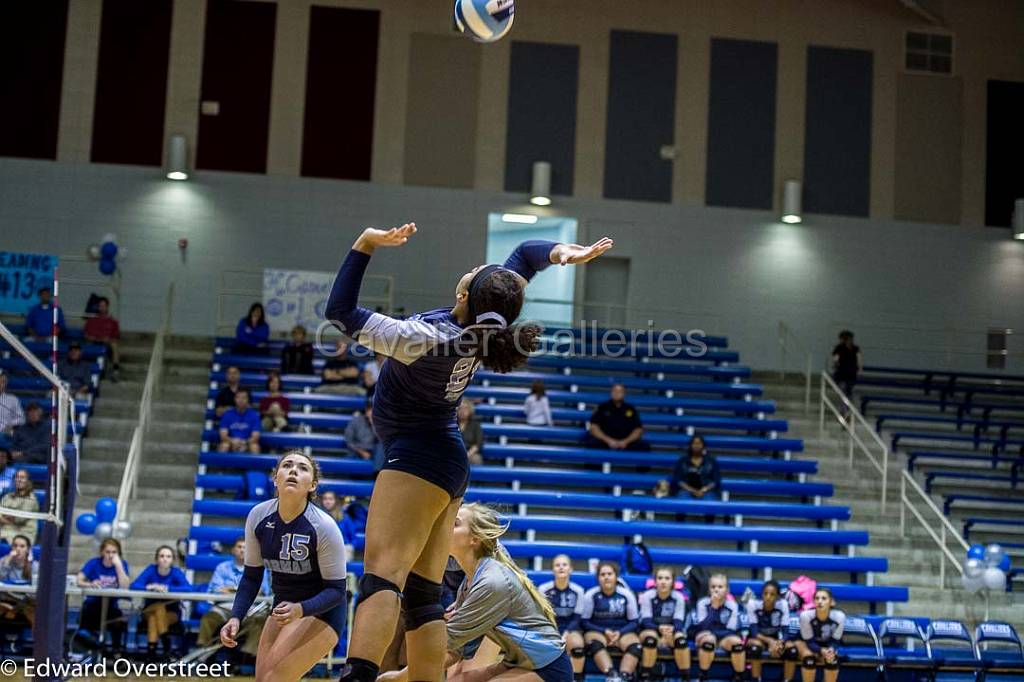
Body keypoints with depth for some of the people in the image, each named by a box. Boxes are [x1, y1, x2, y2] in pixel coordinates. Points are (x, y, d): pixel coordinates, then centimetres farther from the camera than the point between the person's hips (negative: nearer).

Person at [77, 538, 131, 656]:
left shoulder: (122, 564, 1)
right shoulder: (94, 563, -1)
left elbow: (125, 587, -13)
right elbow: (79, 581, -14)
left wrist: (118, 565, -18)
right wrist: (91, 584, -35)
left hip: (110, 606, 0)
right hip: (92, 604, 0)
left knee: (118, 618, -31)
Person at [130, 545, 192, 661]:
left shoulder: (176, 572, -12)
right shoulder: (151, 570, -9)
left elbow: (188, 588, -29)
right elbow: (134, 585, -21)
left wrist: (167, 589, -38)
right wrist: (149, 587, -39)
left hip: (171, 613, -1)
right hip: (149, 610, 1)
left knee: (154, 617, -31)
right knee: (158, 607, -32)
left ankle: (151, 649, -29)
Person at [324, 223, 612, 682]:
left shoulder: (427, 337, -24)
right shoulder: (487, 326, -4)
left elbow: (341, 313, -18)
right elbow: (526, 254, 10)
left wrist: (366, 245, -19)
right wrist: (561, 252, -9)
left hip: (415, 459, -9)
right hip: (446, 461, 9)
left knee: (381, 574, -23)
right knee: (422, 594, 6)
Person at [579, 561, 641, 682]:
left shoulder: (627, 594, 2)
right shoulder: (590, 595, -3)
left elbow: (634, 621, 6)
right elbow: (584, 621, -1)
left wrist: (619, 632, -12)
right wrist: (604, 631, -13)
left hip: (622, 632, 2)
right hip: (597, 631, -2)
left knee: (636, 646, -30)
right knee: (595, 644, -37)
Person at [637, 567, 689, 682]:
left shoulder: (678, 597, -8)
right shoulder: (647, 596, -11)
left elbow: (678, 622, -16)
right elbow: (646, 621, -18)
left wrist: (671, 629, -40)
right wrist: (659, 628, -38)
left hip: (672, 633, 1)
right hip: (650, 631, -1)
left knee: (680, 638, -32)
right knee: (650, 638, -36)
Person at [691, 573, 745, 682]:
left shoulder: (732, 606, -5)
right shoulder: (703, 603, -8)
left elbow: (732, 630, -9)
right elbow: (703, 627, -19)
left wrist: (714, 632, -21)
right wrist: (714, 607, -26)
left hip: (724, 637, 1)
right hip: (705, 636, -1)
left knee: (737, 641, -31)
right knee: (709, 639, -37)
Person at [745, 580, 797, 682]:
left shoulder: (783, 604, -14)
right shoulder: (753, 603, -20)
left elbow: (785, 631, -16)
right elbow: (754, 631, -22)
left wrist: (779, 644, -38)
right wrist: (770, 641, -38)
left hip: (776, 640, 2)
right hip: (757, 638, -2)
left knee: (792, 648, -27)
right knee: (756, 645, -37)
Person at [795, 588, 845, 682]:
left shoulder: (839, 616, -31)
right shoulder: (806, 615, -36)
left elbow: (835, 640, -18)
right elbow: (809, 641, -24)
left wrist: (831, 650, -40)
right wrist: (821, 651, -42)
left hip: (827, 644, 2)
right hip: (805, 642, -2)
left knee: (832, 658, -27)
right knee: (809, 657, -32)